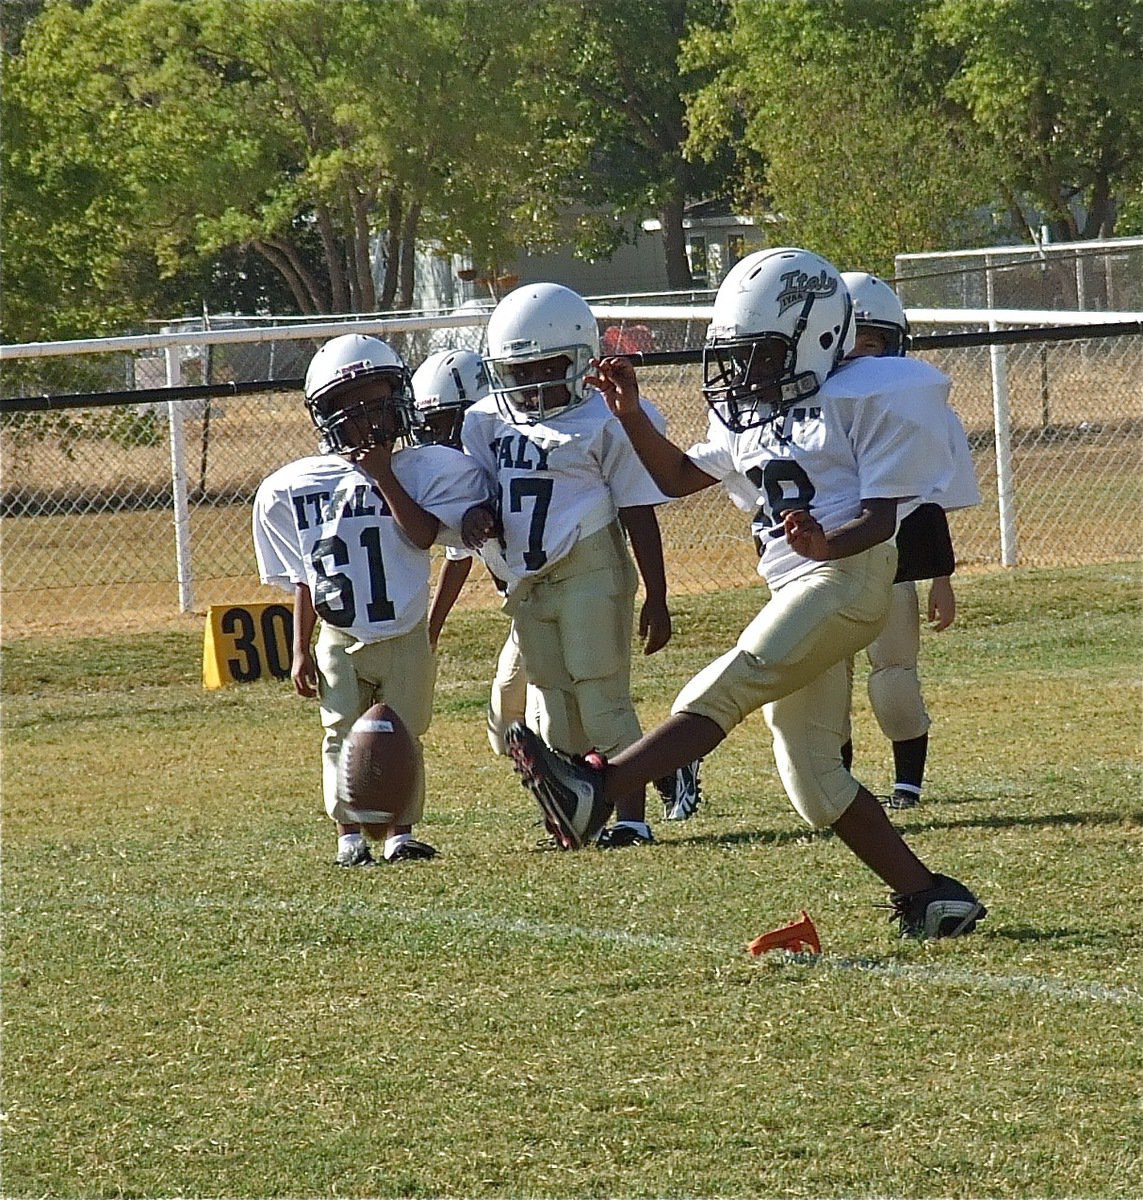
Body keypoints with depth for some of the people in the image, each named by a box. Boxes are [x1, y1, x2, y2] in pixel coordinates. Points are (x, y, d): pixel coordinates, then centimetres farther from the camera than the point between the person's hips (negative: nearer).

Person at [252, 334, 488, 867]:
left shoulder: (423, 470, -2)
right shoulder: (292, 490, 0)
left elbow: (423, 534, -18)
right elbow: (302, 582, 6)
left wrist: (384, 477, -18)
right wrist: (301, 651, 4)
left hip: (406, 638, 0)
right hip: (338, 643, 0)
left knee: (402, 736, 2)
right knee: (344, 737, -3)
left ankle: (400, 832, 10)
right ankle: (351, 834, 2)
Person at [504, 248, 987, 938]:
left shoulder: (865, 397, -5)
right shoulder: (754, 413, 19)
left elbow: (883, 515, -11)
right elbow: (678, 477, 27)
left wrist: (828, 543, -31)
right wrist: (630, 411, 12)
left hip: (846, 578, -9)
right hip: (795, 593, 9)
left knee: (724, 690, -25)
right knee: (813, 780, 6)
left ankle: (596, 790, -41)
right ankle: (930, 898, 12)